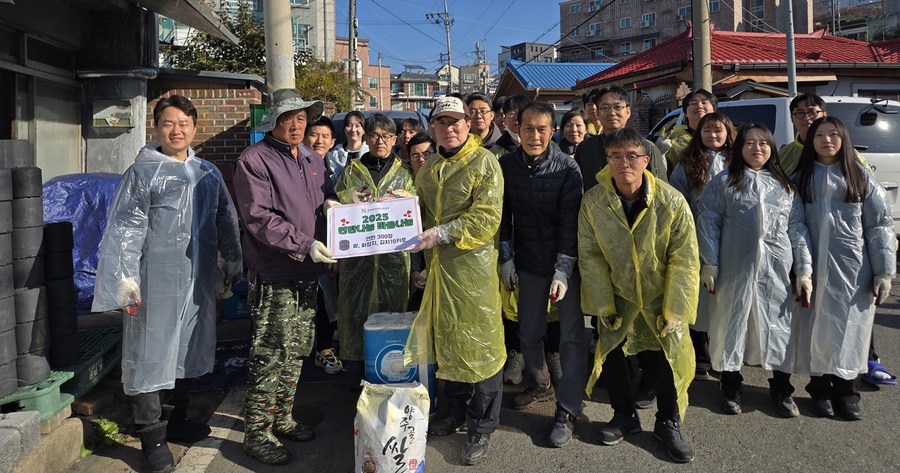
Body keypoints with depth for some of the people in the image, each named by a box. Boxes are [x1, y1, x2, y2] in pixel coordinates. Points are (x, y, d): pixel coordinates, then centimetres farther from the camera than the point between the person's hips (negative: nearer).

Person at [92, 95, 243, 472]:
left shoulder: (207, 173, 12)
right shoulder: (142, 172, -2)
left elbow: (226, 220, 17)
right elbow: (125, 227, -7)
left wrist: (233, 262, 16)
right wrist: (126, 277, -12)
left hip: (198, 278, 5)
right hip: (155, 278, -5)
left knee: (189, 349, 14)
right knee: (151, 353, -1)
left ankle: (177, 420, 30)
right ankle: (151, 437, 10)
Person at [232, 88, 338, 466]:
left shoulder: (312, 160, 14)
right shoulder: (254, 160, -9)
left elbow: (326, 197, 24)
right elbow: (259, 217, -18)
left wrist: (331, 203, -1)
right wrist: (304, 244, -23)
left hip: (308, 272, 8)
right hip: (274, 276, -7)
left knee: (296, 353, 16)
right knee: (270, 356, -2)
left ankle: (281, 419, 32)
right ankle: (256, 433, 13)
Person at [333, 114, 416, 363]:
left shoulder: (404, 173, 10)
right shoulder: (351, 171, 10)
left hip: (394, 253, 0)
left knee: (392, 309, 5)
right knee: (355, 308, 2)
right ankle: (355, 360, 14)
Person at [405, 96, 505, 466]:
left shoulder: (484, 163, -7)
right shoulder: (428, 168, 14)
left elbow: (486, 219, -16)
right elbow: (420, 213, 23)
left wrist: (442, 233, -23)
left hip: (473, 265, -6)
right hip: (438, 265, 7)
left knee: (479, 343, 1)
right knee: (446, 341, 15)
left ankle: (482, 427, 16)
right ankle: (456, 412, 33)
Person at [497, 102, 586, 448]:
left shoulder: (567, 168, -11)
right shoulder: (506, 166, -2)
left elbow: (570, 221, -12)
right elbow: (503, 215, 5)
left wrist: (563, 270, -16)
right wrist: (506, 259, 2)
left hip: (566, 263, -3)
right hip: (528, 263, 3)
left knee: (572, 335, -2)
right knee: (528, 332, 13)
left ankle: (567, 410, 9)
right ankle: (540, 385, 38)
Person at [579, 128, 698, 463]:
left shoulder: (672, 202, -19)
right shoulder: (593, 202, -15)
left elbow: (685, 260, -14)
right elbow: (590, 258, -10)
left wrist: (674, 311, -15)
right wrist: (603, 306, -9)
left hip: (661, 302, -1)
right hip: (617, 301, 1)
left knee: (669, 361, 4)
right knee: (611, 357, 8)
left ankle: (668, 424, 30)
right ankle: (625, 416, 34)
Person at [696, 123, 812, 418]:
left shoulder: (785, 186, 12)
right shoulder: (724, 183, 3)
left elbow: (797, 229, 9)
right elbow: (708, 223, -2)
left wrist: (804, 271, 3)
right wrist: (709, 265, -8)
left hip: (777, 270, 2)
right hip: (734, 269, -2)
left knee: (779, 325, 6)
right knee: (732, 322, 6)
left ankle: (781, 388, 23)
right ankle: (730, 386, 21)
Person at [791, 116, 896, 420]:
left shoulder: (861, 178, 3)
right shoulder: (801, 178, 7)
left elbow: (880, 226, 1)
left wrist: (884, 272, -6)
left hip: (853, 269, -1)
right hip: (813, 268, 1)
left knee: (848, 328, 4)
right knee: (816, 329, 5)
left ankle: (846, 392, 18)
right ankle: (820, 390, 19)